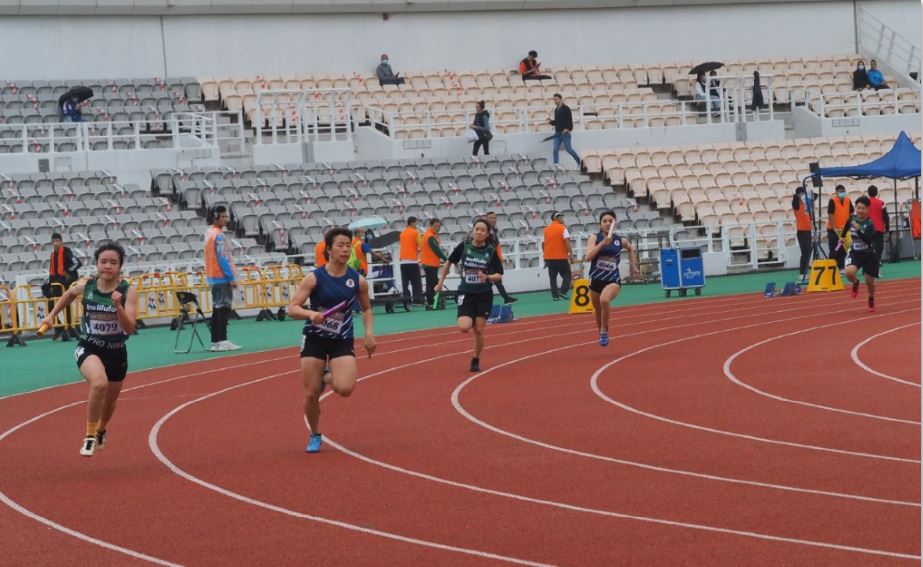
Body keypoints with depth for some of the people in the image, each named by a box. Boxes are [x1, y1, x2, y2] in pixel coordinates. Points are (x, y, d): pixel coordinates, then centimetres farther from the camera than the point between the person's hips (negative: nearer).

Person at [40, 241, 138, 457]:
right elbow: (69, 294, 14)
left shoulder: (128, 291, -16)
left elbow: (130, 328, -22)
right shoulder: (85, 286, -11)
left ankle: (101, 430, 58)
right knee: (99, 383, -34)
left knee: (110, 401, 23)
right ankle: (89, 436, -15)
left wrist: (118, 306, -37)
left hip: (117, 352, 2)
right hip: (89, 348, -2)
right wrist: (52, 315, 18)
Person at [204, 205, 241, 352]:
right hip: (222, 277, -9)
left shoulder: (209, 233, 14)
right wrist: (232, 277, -17)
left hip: (213, 277, 9)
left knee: (217, 309, 11)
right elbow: (223, 258, -19)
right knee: (223, 309, -9)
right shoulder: (219, 235, -15)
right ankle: (221, 341, -12)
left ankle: (215, 342, 12)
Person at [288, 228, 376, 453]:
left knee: (345, 389, -21)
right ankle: (315, 436, 27)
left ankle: (328, 377, 16)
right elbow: (292, 308, -14)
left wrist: (369, 332, -1)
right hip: (314, 339, -1)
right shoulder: (314, 278, -12)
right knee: (311, 394, 0)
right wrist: (311, 314, -33)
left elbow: (366, 309, 14)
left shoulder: (358, 281, -4)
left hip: (342, 341, 1)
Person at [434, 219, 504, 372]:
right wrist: (440, 282, 10)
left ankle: (476, 360, 22)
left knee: (479, 330, 0)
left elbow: (499, 276, -3)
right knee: (464, 327, -18)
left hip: (484, 295, 0)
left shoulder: (491, 251, -7)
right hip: (466, 294, 0)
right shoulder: (464, 246, -7)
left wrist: (488, 277, -23)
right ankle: (469, 321, 20)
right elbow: (449, 262, 8)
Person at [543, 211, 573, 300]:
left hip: (549, 257, 5)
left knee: (552, 277, 9)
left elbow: (543, 243, 13)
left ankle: (555, 295, 3)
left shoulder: (546, 229, 9)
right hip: (561, 257, -5)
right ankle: (563, 292, -11)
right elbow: (567, 241, -17)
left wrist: (544, 253, 25)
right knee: (567, 275, 6)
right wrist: (570, 253, -16)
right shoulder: (562, 228, -7)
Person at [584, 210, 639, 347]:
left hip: (613, 280, -2)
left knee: (604, 300, -33)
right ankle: (601, 332, 48)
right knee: (598, 309, 18)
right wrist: (602, 243, -28)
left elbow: (631, 249, 23)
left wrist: (634, 266, 20)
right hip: (596, 280, 2)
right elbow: (588, 257, -23)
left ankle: (604, 332, -13)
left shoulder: (620, 241, -1)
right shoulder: (595, 238, -6)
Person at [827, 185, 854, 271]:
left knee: (843, 250, 8)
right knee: (834, 250, -4)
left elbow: (851, 214, 12)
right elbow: (830, 215, -16)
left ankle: (840, 268, 15)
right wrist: (834, 228, -20)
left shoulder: (848, 201, 2)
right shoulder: (832, 201, -13)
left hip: (843, 229, 5)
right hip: (833, 230, -5)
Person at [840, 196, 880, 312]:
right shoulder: (852, 218, -4)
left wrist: (858, 230, -38)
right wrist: (842, 236, 29)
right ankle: (855, 283, 8)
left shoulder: (869, 224, -17)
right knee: (849, 272, -28)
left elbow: (869, 240, -31)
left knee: (869, 282, 7)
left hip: (868, 254, -2)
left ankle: (871, 300, 38)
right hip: (854, 253, 2)